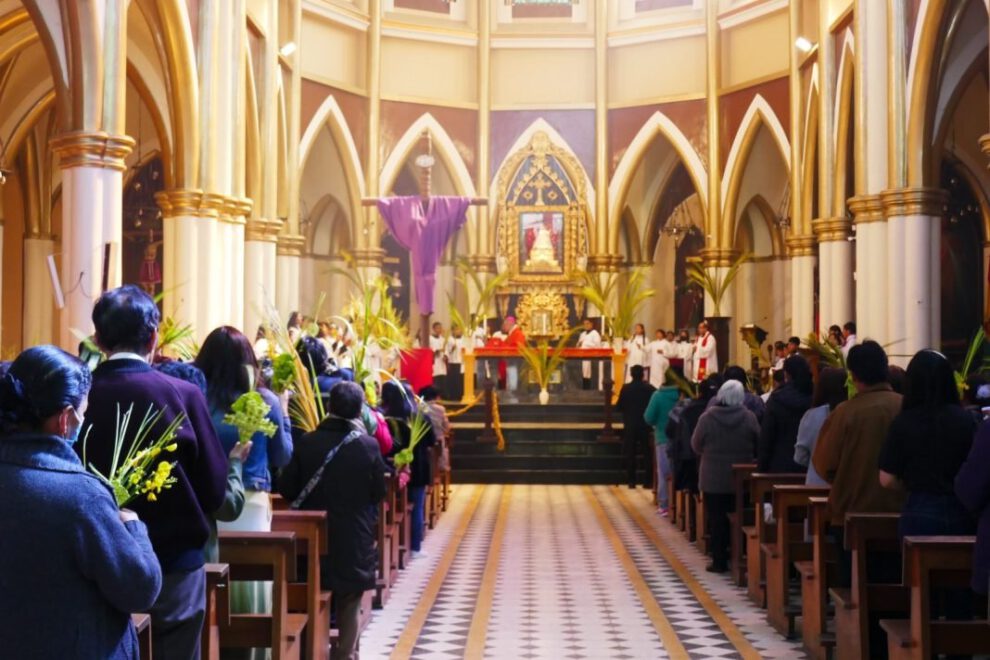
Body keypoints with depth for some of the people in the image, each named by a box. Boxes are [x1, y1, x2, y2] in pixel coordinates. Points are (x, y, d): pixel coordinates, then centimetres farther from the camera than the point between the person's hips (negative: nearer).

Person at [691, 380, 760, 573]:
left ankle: (719, 561, 7)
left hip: (713, 478, -1)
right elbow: (759, 445, 2)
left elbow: (696, 446, -1)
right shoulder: (749, 418, -9)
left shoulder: (707, 418, -12)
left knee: (717, 520, 6)